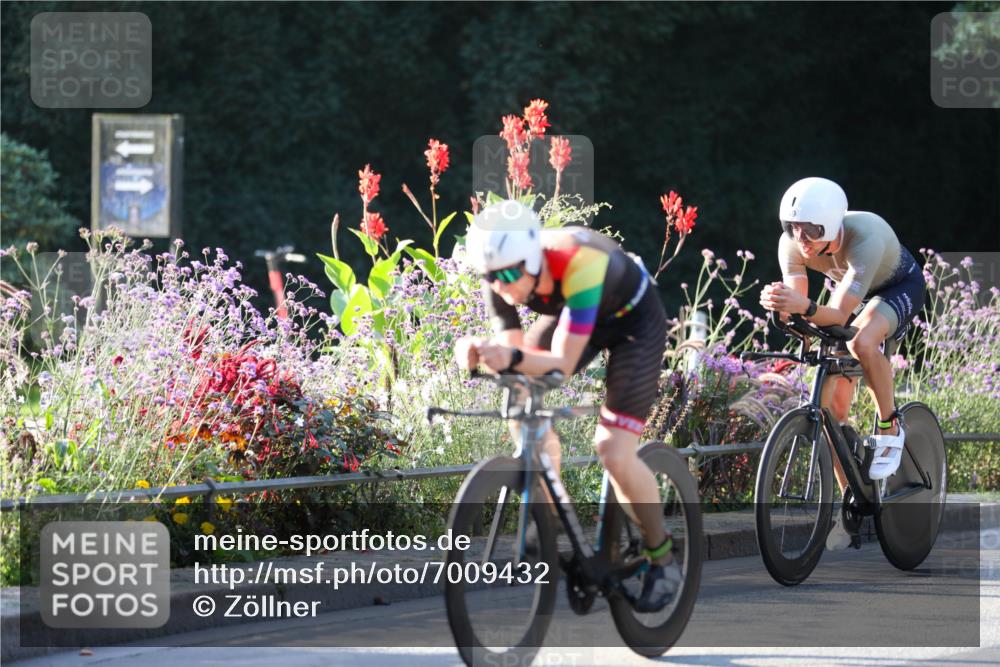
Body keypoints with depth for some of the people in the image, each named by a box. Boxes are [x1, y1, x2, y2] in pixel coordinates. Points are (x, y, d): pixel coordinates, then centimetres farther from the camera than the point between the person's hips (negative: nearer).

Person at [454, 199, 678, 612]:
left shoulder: (579, 264, -42)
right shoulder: (502, 276, -24)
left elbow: (562, 364, -42)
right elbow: (512, 349, -22)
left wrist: (513, 358, -61)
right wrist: (480, 353, -44)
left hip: (634, 321, -6)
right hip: (571, 314, 6)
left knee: (615, 453, -16)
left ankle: (663, 562, 6)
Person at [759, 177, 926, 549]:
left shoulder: (865, 236, -41)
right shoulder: (792, 245, -26)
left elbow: (838, 315, -44)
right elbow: (799, 304, -27)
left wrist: (806, 308, -63)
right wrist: (781, 306, -50)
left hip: (899, 287, -5)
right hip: (853, 292, 5)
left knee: (862, 342, -39)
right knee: (832, 406, -5)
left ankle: (889, 428, -15)